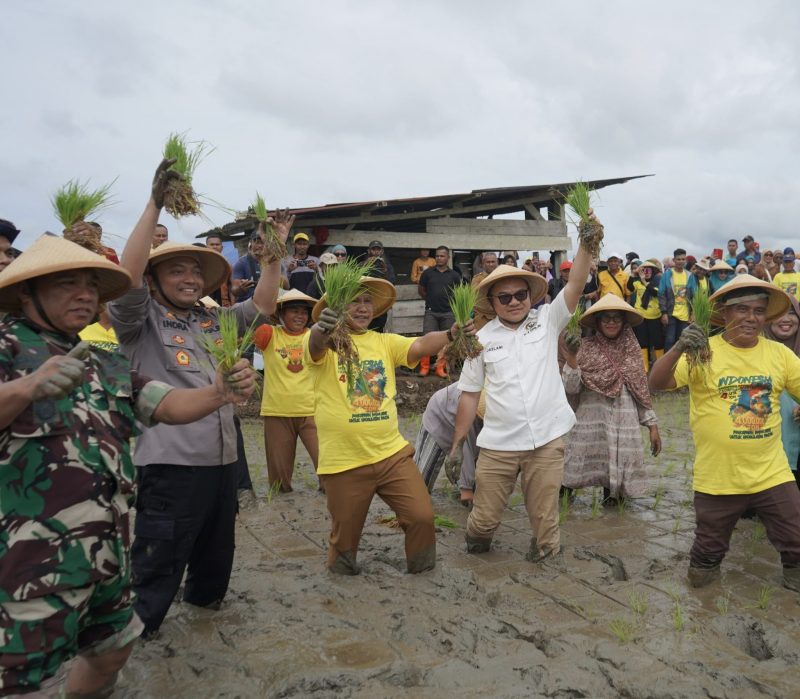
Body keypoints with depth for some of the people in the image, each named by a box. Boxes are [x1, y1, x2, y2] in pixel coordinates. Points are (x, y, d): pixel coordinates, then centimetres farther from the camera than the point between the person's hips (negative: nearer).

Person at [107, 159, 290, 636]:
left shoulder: (214, 321, 14)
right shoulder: (141, 321, -4)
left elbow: (263, 304, 13)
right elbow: (127, 275, -20)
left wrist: (275, 248, 4)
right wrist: (155, 205, -26)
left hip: (221, 457, 7)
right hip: (170, 462, -7)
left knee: (217, 546, 24)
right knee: (159, 561, 2)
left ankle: (205, 597, 48)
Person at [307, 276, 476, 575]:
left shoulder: (384, 342, 4)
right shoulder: (326, 343, -7)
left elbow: (420, 345, -12)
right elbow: (316, 344, -30)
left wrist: (451, 333, -33)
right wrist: (322, 329, -56)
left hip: (392, 454, 3)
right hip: (343, 462, -3)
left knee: (422, 516, 0)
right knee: (345, 531, 12)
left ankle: (422, 571, 27)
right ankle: (341, 568, 44)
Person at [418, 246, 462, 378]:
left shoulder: (454, 275, 3)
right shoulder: (428, 273, 2)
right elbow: (420, 290, 14)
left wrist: (450, 301, 8)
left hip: (448, 313, 1)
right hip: (431, 312, -1)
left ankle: (441, 368, 13)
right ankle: (424, 367, 2)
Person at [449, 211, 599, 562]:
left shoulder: (547, 320, 2)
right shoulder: (482, 339, 3)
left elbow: (575, 285, -12)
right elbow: (469, 394, 6)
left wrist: (586, 243, -26)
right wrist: (457, 443, 5)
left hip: (547, 438, 0)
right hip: (497, 443, 1)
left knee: (544, 516, 11)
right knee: (485, 516, 7)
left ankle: (545, 550, 39)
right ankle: (478, 541, 40)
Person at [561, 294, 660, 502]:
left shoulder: (631, 350, 7)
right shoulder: (586, 348, -3)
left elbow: (642, 391, 12)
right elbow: (571, 388, -10)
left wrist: (652, 425, 9)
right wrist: (571, 356, -21)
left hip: (624, 425, 3)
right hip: (590, 423, -2)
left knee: (619, 473, 4)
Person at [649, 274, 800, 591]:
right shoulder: (702, 351, -11)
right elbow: (656, 383, -21)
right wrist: (679, 348, -38)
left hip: (772, 474, 3)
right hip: (717, 478, -2)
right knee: (710, 545, 16)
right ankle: (702, 566, 46)